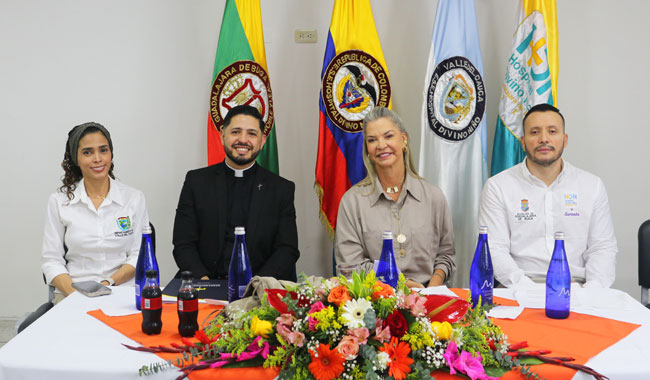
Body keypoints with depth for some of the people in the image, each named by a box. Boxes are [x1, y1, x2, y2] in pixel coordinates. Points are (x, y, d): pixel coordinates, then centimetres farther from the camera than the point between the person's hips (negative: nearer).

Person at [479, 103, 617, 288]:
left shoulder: (593, 185, 12)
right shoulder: (497, 187, 3)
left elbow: (603, 248, 10)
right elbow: (495, 251, -4)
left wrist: (592, 289, -9)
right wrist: (527, 289, -19)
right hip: (520, 291, -3)